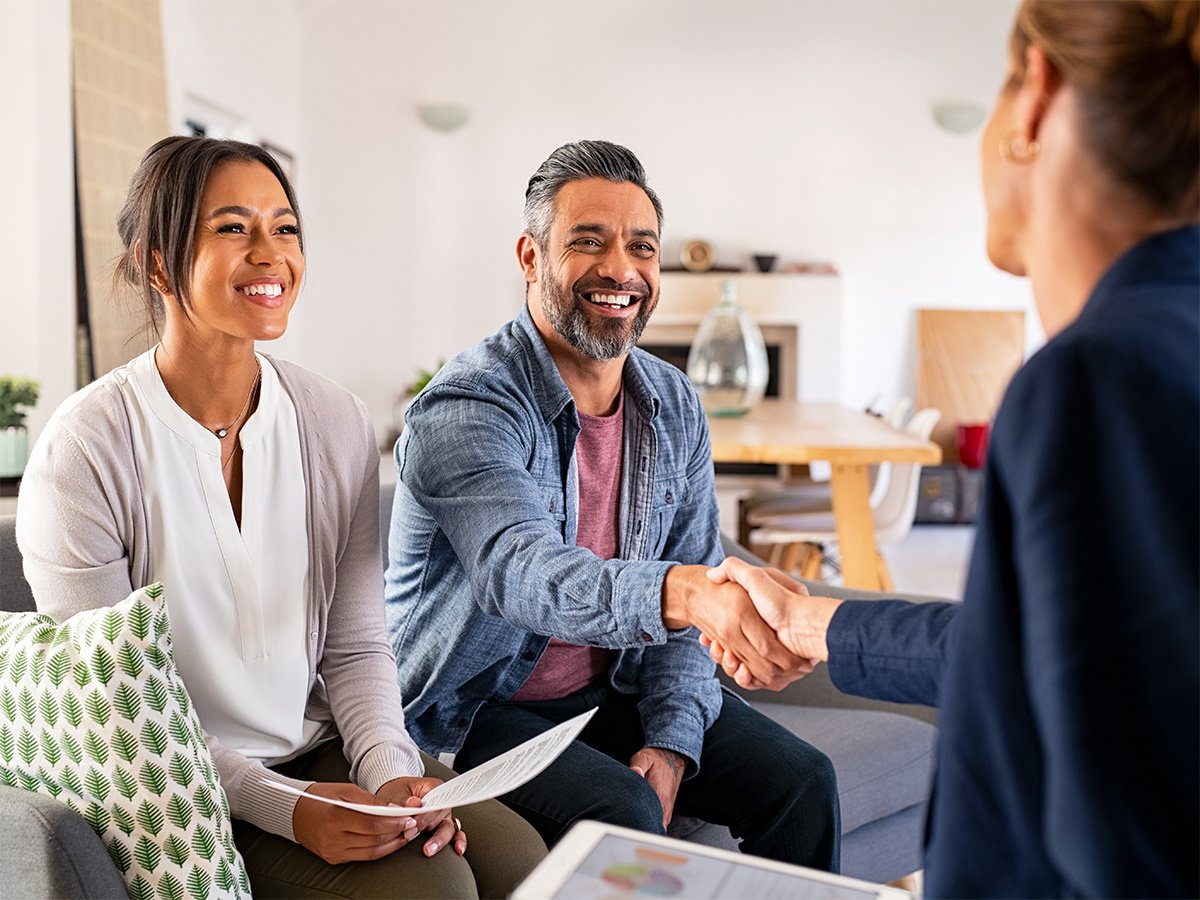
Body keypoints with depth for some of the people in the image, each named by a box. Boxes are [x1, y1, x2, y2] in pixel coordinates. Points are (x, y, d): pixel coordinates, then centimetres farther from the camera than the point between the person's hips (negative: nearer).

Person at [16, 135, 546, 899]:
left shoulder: (338, 423, -1)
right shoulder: (85, 450, -14)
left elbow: (356, 646, 3)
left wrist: (393, 771, -14)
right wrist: (285, 808, -20)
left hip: (327, 749, 4)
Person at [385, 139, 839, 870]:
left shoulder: (675, 406, 1)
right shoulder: (464, 408, -21)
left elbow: (690, 595, 2)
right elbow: (521, 572, -39)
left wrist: (672, 740, -10)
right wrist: (684, 591, -56)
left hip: (617, 688, 6)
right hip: (478, 708, -5)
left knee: (801, 782, -6)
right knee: (622, 815, -29)